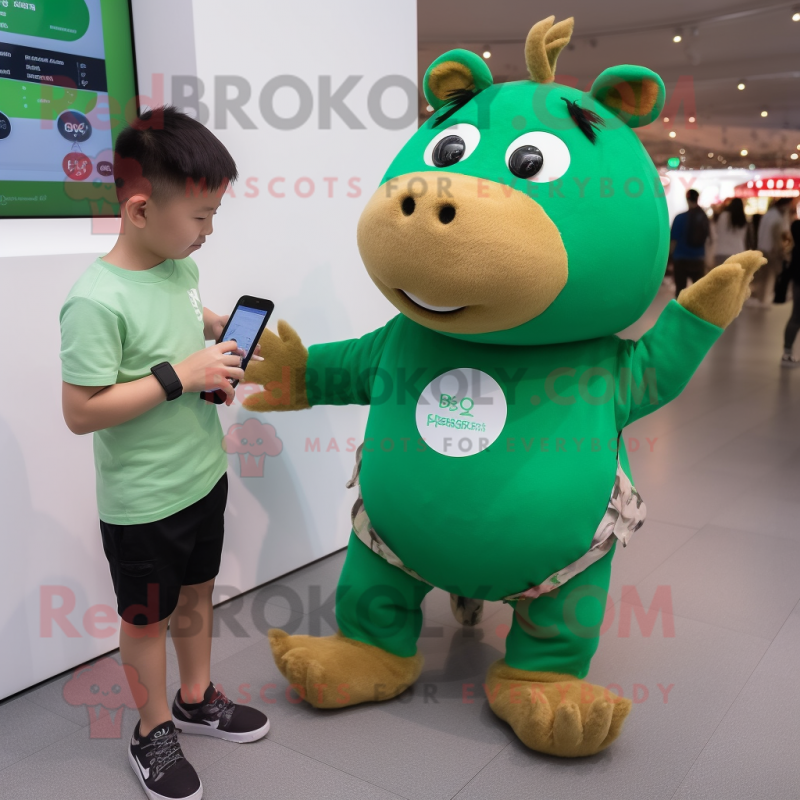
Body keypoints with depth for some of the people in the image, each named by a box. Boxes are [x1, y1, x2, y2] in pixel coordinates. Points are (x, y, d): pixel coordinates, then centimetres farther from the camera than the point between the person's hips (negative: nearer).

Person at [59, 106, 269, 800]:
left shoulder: (179, 264, -2)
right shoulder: (97, 301, -26)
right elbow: (81, 412, -25)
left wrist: (221, 328, 1)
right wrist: (178, 375, -27)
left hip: (203, 476, 8)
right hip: (142, 503, -7)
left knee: (196, 594, 24)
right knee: (147, 617, 14)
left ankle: (197, 698, 47)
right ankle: (154, 731, 37)